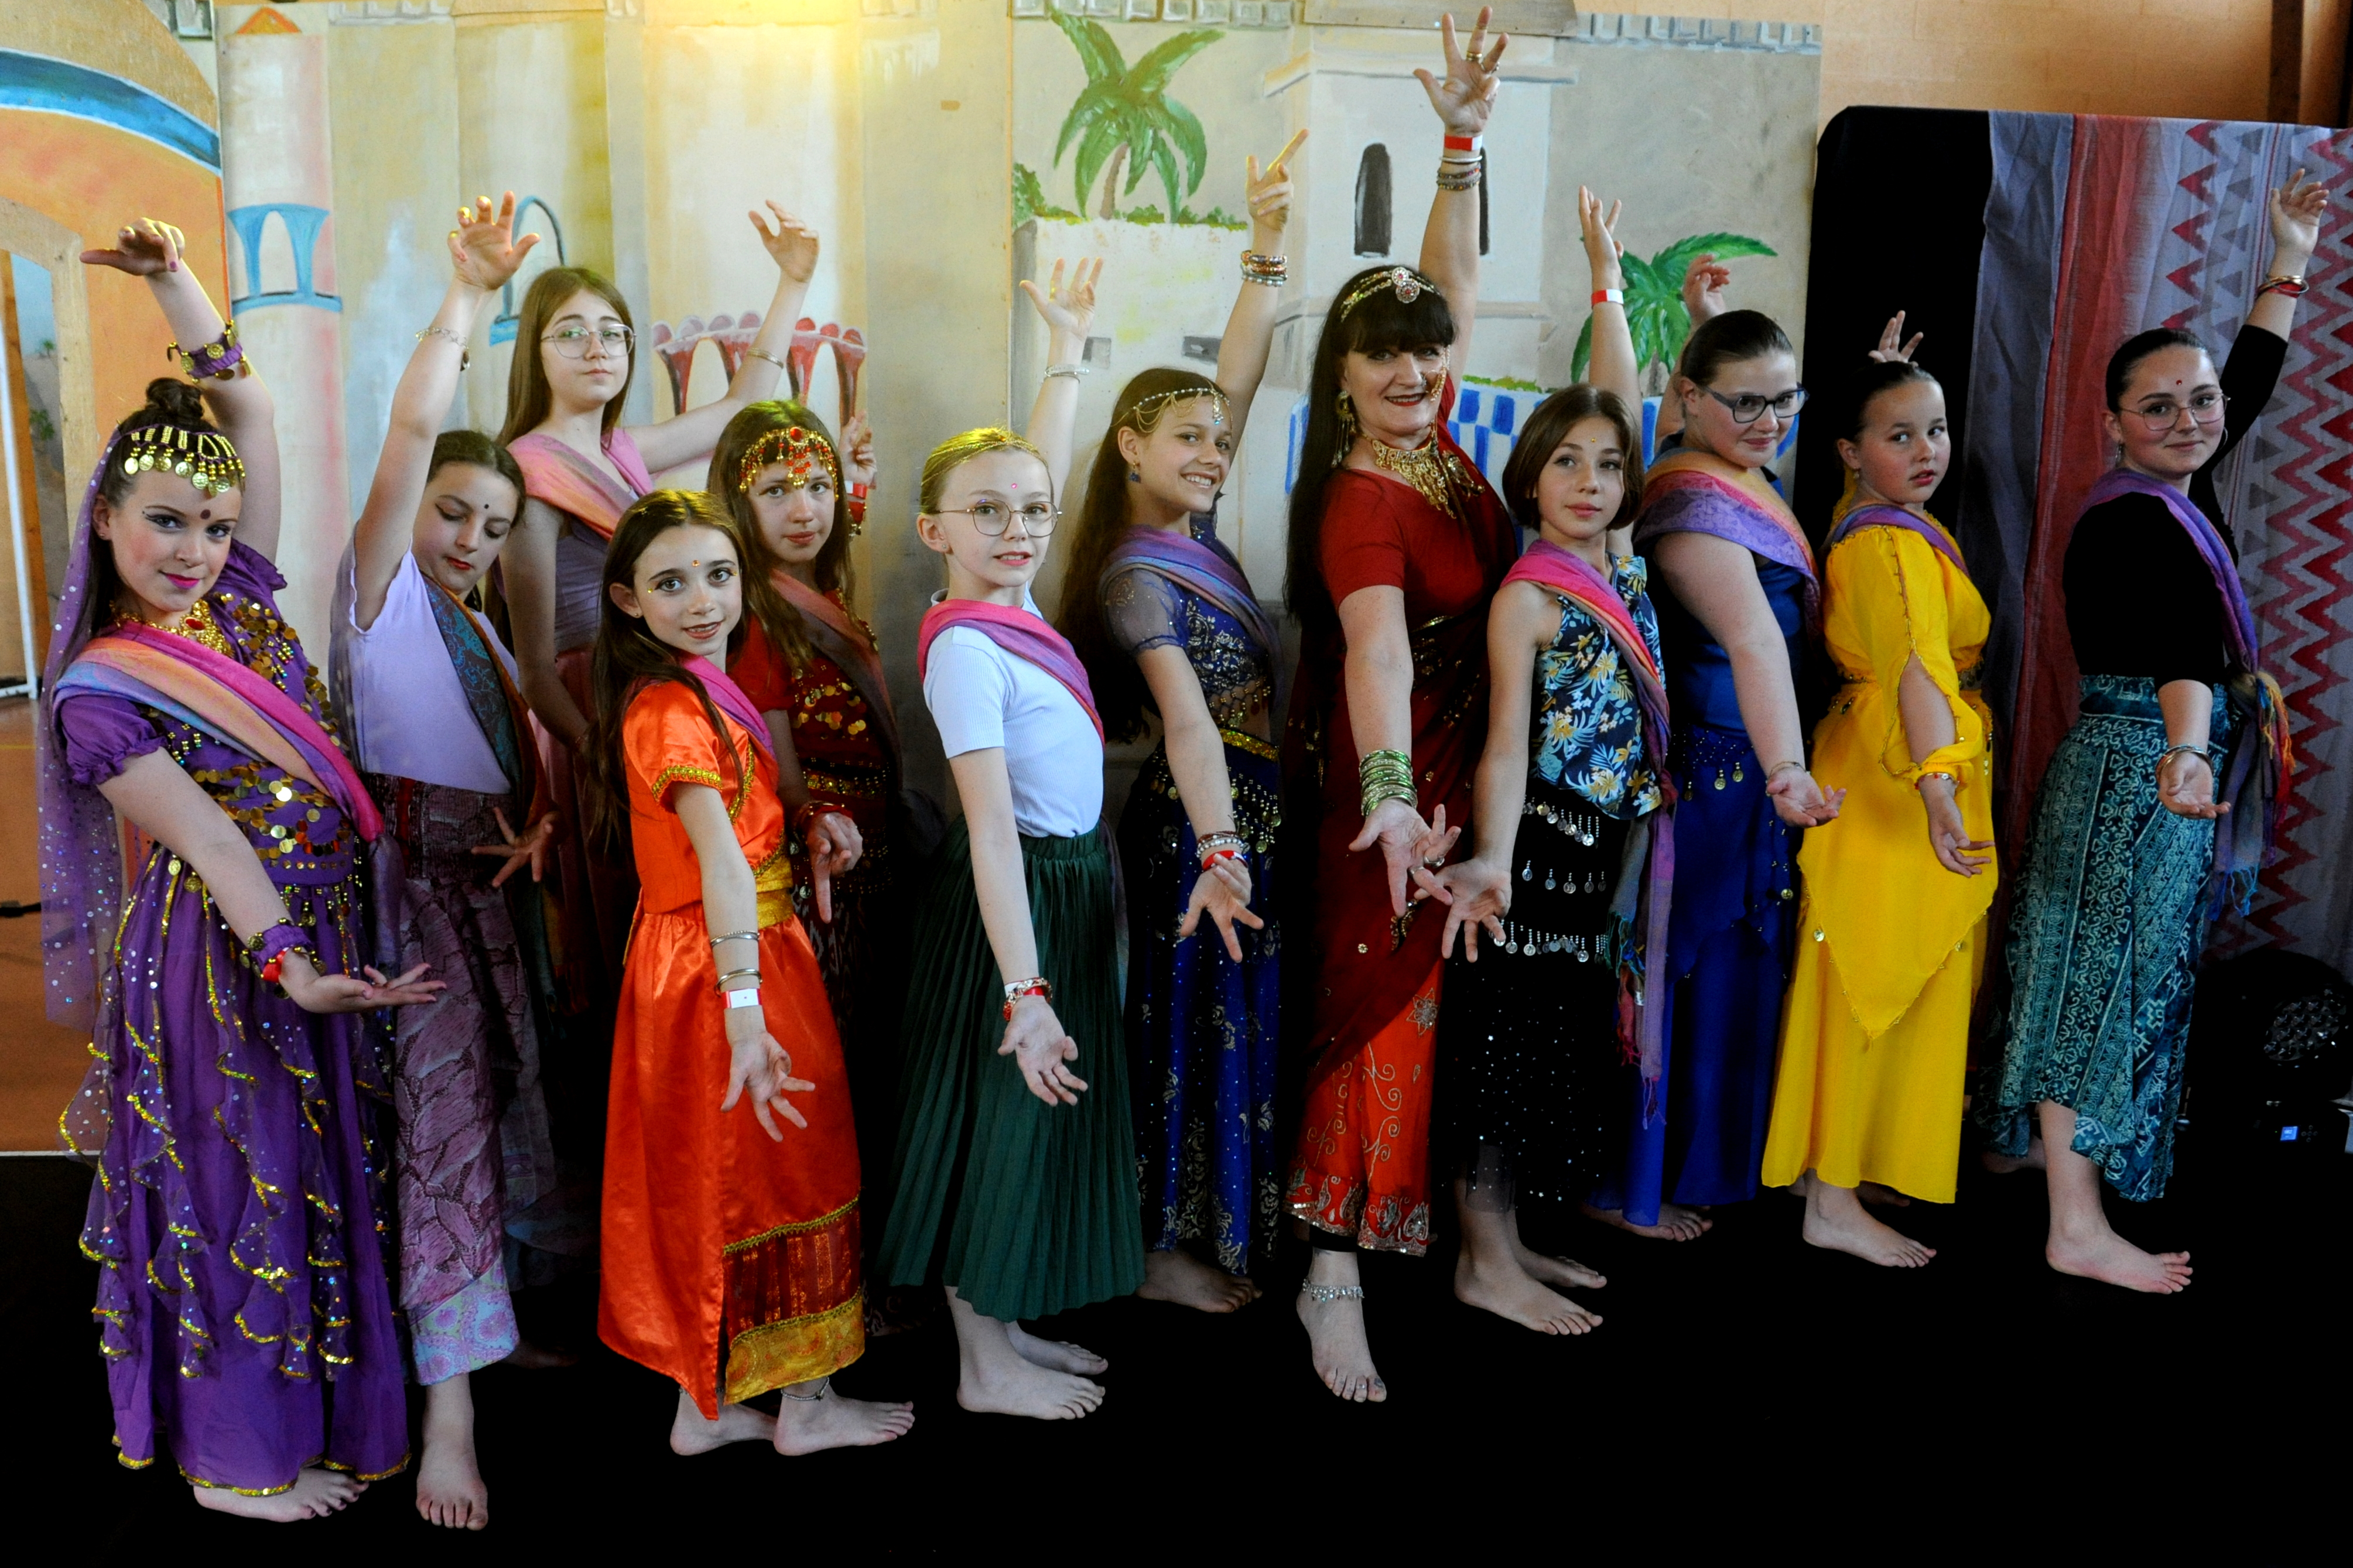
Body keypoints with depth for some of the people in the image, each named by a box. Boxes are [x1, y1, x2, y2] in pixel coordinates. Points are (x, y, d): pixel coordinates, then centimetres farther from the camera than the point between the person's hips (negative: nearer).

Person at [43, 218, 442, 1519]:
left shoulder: (243, 603, 5)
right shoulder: (98, 691, -10)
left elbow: (251, 410, 5)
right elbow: (201, 837, -22)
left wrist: (175, 280, 0)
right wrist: (286, 961, -32)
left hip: (320, 932, 6)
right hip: (216, 954, -6)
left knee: (323, 1175, 14)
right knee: (234, 1185, 4)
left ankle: (316, 1418, 30)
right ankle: (231, 1451, 20)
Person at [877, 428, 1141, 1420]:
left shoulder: (1019, 616, 1)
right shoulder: (965, 646, -23)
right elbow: (991, 825, -28)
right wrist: (1024, 991, -31)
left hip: (1073, 881, 9)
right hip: (1017, 900, -9)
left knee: (1047, 1111, 18)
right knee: (1001, 1113, 4)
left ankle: (1006, 1326, 35)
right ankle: (984, 1367, 21)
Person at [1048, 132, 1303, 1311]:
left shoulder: (1194, 529, 7)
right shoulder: (1134, 578, -17)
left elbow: (1236, 377, 6)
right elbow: (1185, 718, -30)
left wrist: (1268, 247, 2)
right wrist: (1220, 851, -40)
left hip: (1253, 809, 9)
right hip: (1204, 821, -9)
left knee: (1247, 1023, 17)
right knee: (1198, 1024, 3)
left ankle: (1219, 1227, 32)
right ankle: (1167, 1247, 19)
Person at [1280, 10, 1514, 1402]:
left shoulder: (1433, 434, 2)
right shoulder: (1362, 503, -22)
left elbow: (1457, 286, 10)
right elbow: (1376, 647, -38)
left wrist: (1465, 141, 2)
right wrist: (1390, 797, -50)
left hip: (1454, 764, 8)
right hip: (1391, 779, -8)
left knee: (1432, 997, 17)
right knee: (1389, 1004, -4)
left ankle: (1409, 1212, 33)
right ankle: (1335, 1273, 5)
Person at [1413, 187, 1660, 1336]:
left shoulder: (1617, 559, 6)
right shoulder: (1530, 593, -14)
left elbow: (1619, 403, 14)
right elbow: (1507, 743, -22)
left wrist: (1606, 278, 19)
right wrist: (1490, 863, -35)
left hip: (1606, 851, 8)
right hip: (1537, 847, -8)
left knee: (1566, 1043, 15)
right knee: (1507, 1039, 1)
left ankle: (1512, 1238, 28)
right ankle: (1486, 1263, 12)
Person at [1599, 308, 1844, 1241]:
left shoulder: (1755, 483, 11)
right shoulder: (1692, 501, -19)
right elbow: (1753, 641, -33)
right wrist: (1786, 769, -42)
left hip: (1750, 770, 10)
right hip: (1703, 768, -10)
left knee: (1734, 967, 18)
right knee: (1672, 969, 1)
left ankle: (1692, 1164, 33)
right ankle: (1626, 1187, 16)